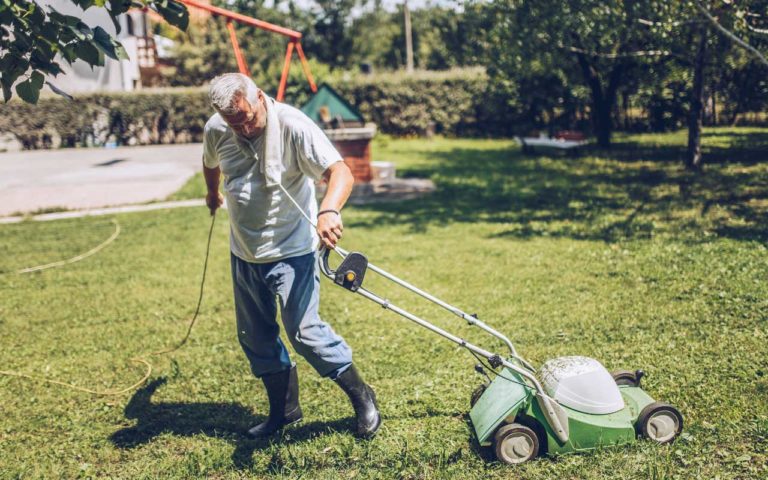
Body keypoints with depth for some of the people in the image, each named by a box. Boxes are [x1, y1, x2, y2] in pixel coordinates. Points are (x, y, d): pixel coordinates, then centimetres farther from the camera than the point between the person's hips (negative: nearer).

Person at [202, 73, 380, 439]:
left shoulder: (292, 126, -22)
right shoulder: (216, 131, -5)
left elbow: (340, 172, -33)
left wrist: (329, 210, -53)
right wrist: (213, 194, 38)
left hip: (291, 251, -6)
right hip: (243, 253, 7)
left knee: (304, 331, -12)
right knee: (254, 337, 12)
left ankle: (362, 398, 8)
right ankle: (284, 409, 29)